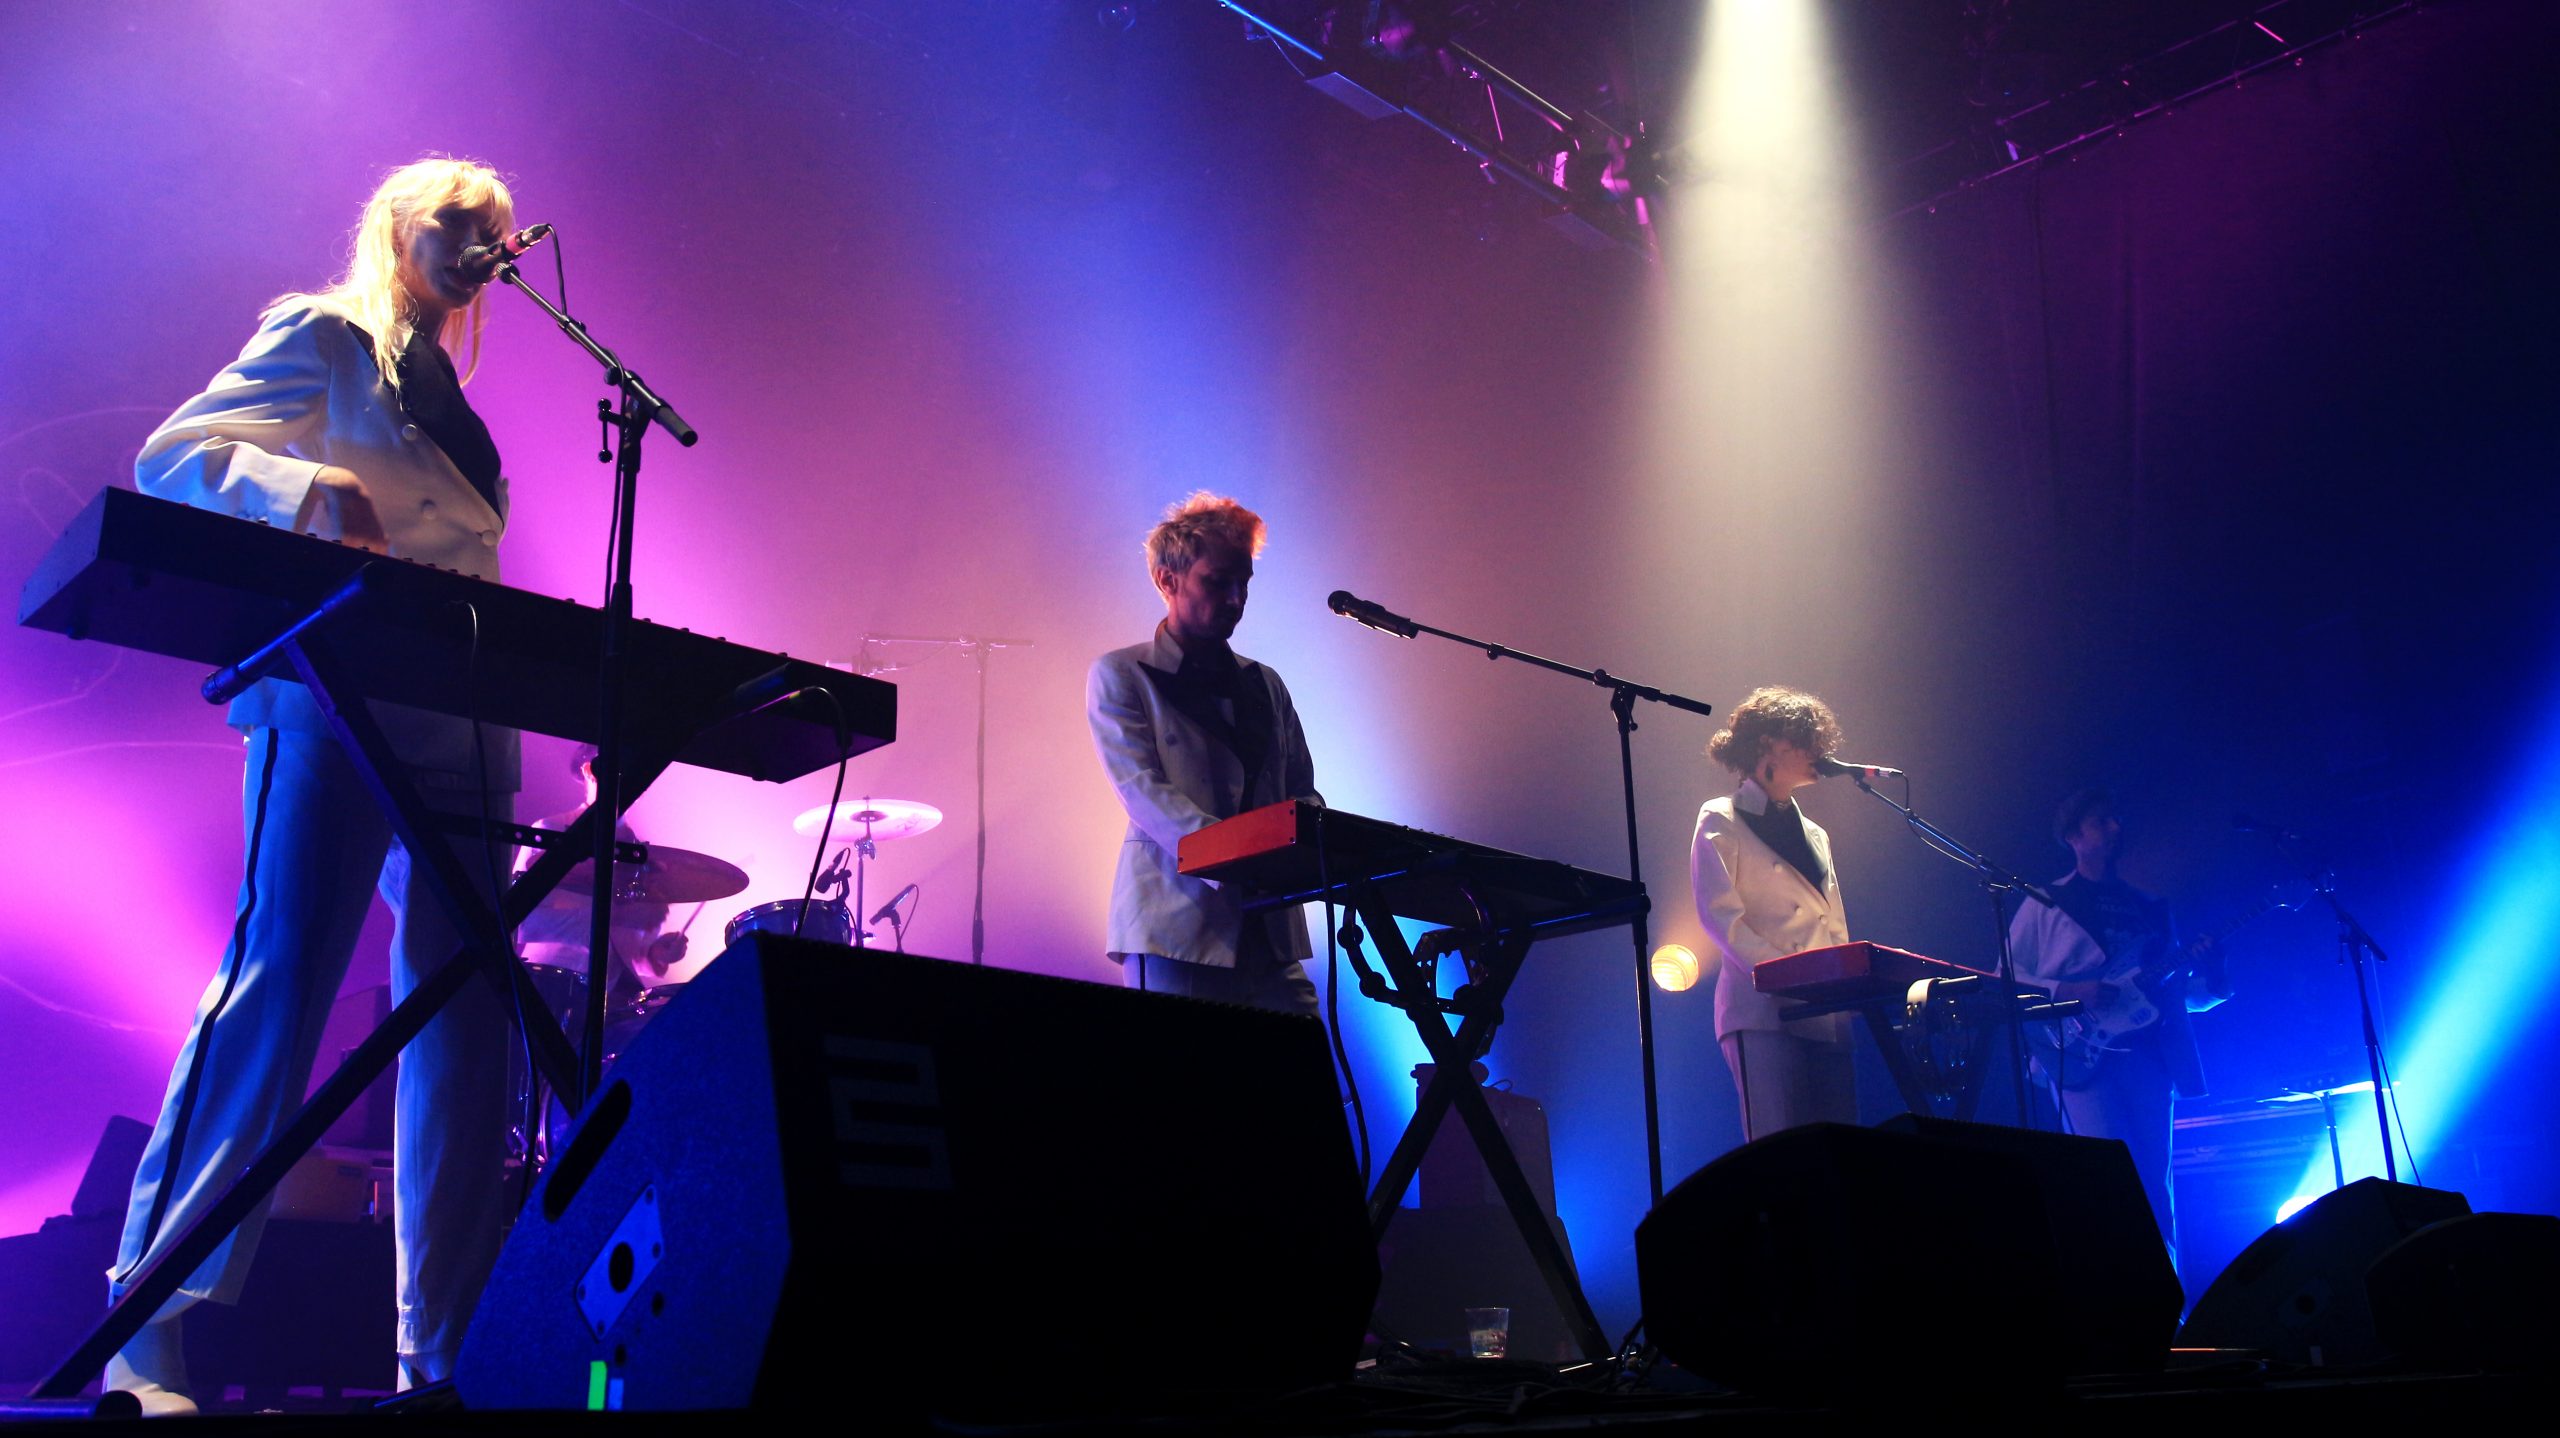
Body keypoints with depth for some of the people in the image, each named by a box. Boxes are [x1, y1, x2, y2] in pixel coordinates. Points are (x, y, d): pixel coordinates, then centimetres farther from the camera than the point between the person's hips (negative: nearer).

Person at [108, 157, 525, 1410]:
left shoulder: (441, 387, 26)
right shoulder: (323, 338, 5)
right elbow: (169, 460, -6)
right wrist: (309, 487, -23)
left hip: (458, 729, 8)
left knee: (463, 1011, 2)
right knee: (277, 987, -13)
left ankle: (443, 1348, 6)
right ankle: (148, 1333, -6)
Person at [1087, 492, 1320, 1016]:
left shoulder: (1265, 686, 21)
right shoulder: (1119, 676, 4)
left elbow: (1303, 794, 17)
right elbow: (1142, 790, -9)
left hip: (1270, 933, 5)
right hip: (1175, 929, -4)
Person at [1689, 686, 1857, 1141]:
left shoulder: (1815, 835, 25)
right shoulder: (1721, 821, 5)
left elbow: (1836, 930, 22)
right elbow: (1720, 915, -7)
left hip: (1827, 1019, 7)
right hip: (1764, 1014, -6)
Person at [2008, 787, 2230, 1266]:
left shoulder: (2150, 909, 21)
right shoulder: (2047, 904, 9)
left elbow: (2184, 994, 19)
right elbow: (2007, 976, 4)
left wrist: (2210, 974, -2)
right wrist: (2064, 992, -12)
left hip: (2147, 1053, 4)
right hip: (2083, 1053, -4)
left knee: (2154, 1182, 1)